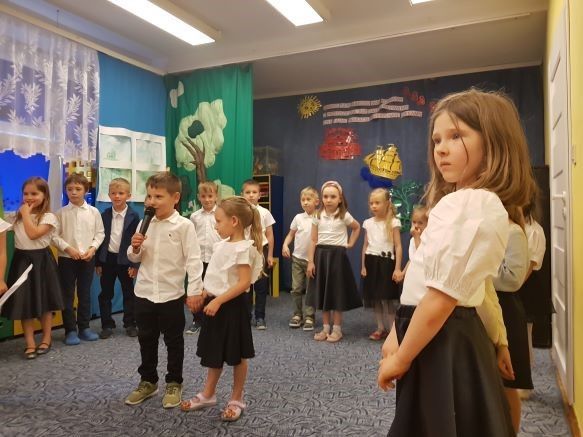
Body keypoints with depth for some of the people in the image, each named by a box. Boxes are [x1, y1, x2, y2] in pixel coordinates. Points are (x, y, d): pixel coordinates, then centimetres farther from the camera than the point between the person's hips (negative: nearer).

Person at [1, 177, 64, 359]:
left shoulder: (49, 217, -10)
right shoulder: (18, 215, 9)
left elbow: (33, 234, -23)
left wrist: (26, 214, -17)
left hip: (41, 261, -5)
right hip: (21, 261, 5)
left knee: (44, 302, 8)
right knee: (24, 302, 5)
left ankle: (46, 339, 25)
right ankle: (30, 343, 15)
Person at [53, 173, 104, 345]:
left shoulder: (93, 212, 0)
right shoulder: (61, 212, -3)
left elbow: (100, 233, 4)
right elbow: (55, 236, -4)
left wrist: (93, 248, -10)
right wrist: (68, 248, -16)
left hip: (88, 258, 1)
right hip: (67, 258, -1)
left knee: (85, 293, 11)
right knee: (67, 295, 5)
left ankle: (84, 327, 22)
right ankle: (70, 330, 14)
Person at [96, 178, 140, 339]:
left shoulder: (133, 216, -6)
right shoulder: (104, 215, 1)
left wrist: (134, 263, -9)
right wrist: (98, 262, 1)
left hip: (125, 260, -2)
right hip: (107, 259, 2)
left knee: (129, 293, 8)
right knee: (105, 294, 8)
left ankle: (130, 324, 20)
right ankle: (107, 325, 19)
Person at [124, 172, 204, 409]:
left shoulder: (184, 225, -12)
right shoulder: (145, 224, 4)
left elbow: (193, 259, -13)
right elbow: (135, 258, 13)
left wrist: (194, 290, -17)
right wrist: (135, 248, -9)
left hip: (171, 295, -5)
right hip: (144, 293, 5)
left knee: (174, 341, 11)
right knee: (146, 340, 18)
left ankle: (174, 383, 28)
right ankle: (148, 381, 36)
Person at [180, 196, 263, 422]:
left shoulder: (243, 248, -19)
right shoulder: (222, 245, 7)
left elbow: (244, 283, -23)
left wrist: (218, 301, -24)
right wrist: (203, 294, 6)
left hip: (232, 306, -8)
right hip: (216, 303, 8)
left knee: (237, 355, 8)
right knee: (214, 353, 18)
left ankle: (236, 399, 23)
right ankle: (207, 395, 33)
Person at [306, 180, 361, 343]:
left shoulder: (344, 216, -4)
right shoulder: (318, 216, 1)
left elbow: (357, 228, 15)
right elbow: (314, 241, 1)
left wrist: (350, 244, 5)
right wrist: (310, 261, -4)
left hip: (337, 255, -3)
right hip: (321, 255, 3)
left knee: (337, 293, 2)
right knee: (322, 293, 8)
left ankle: (337, 329, 14)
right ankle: (325, 328, 20)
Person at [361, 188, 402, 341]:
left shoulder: (393, 222, -6)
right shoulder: (368, 223, 8)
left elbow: (398, 246, -8)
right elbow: (365, 246, 11)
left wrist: (397, 268, -14)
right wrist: (363, 266, 8)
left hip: (386, 262, -5)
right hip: (371, 262, 5)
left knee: (386, 298, -4)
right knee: (375, 298, 10)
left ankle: (392, 330, 10)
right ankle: (381, 328, 23)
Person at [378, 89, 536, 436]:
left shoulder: (468, 204, -21)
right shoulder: (476, 203, 12)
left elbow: (442, 296, -24)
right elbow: (422, 284, 11)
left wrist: (400, 359, -13)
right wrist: (396, 335, 11)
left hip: (441, 342, -10)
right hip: (452, 337, 10)